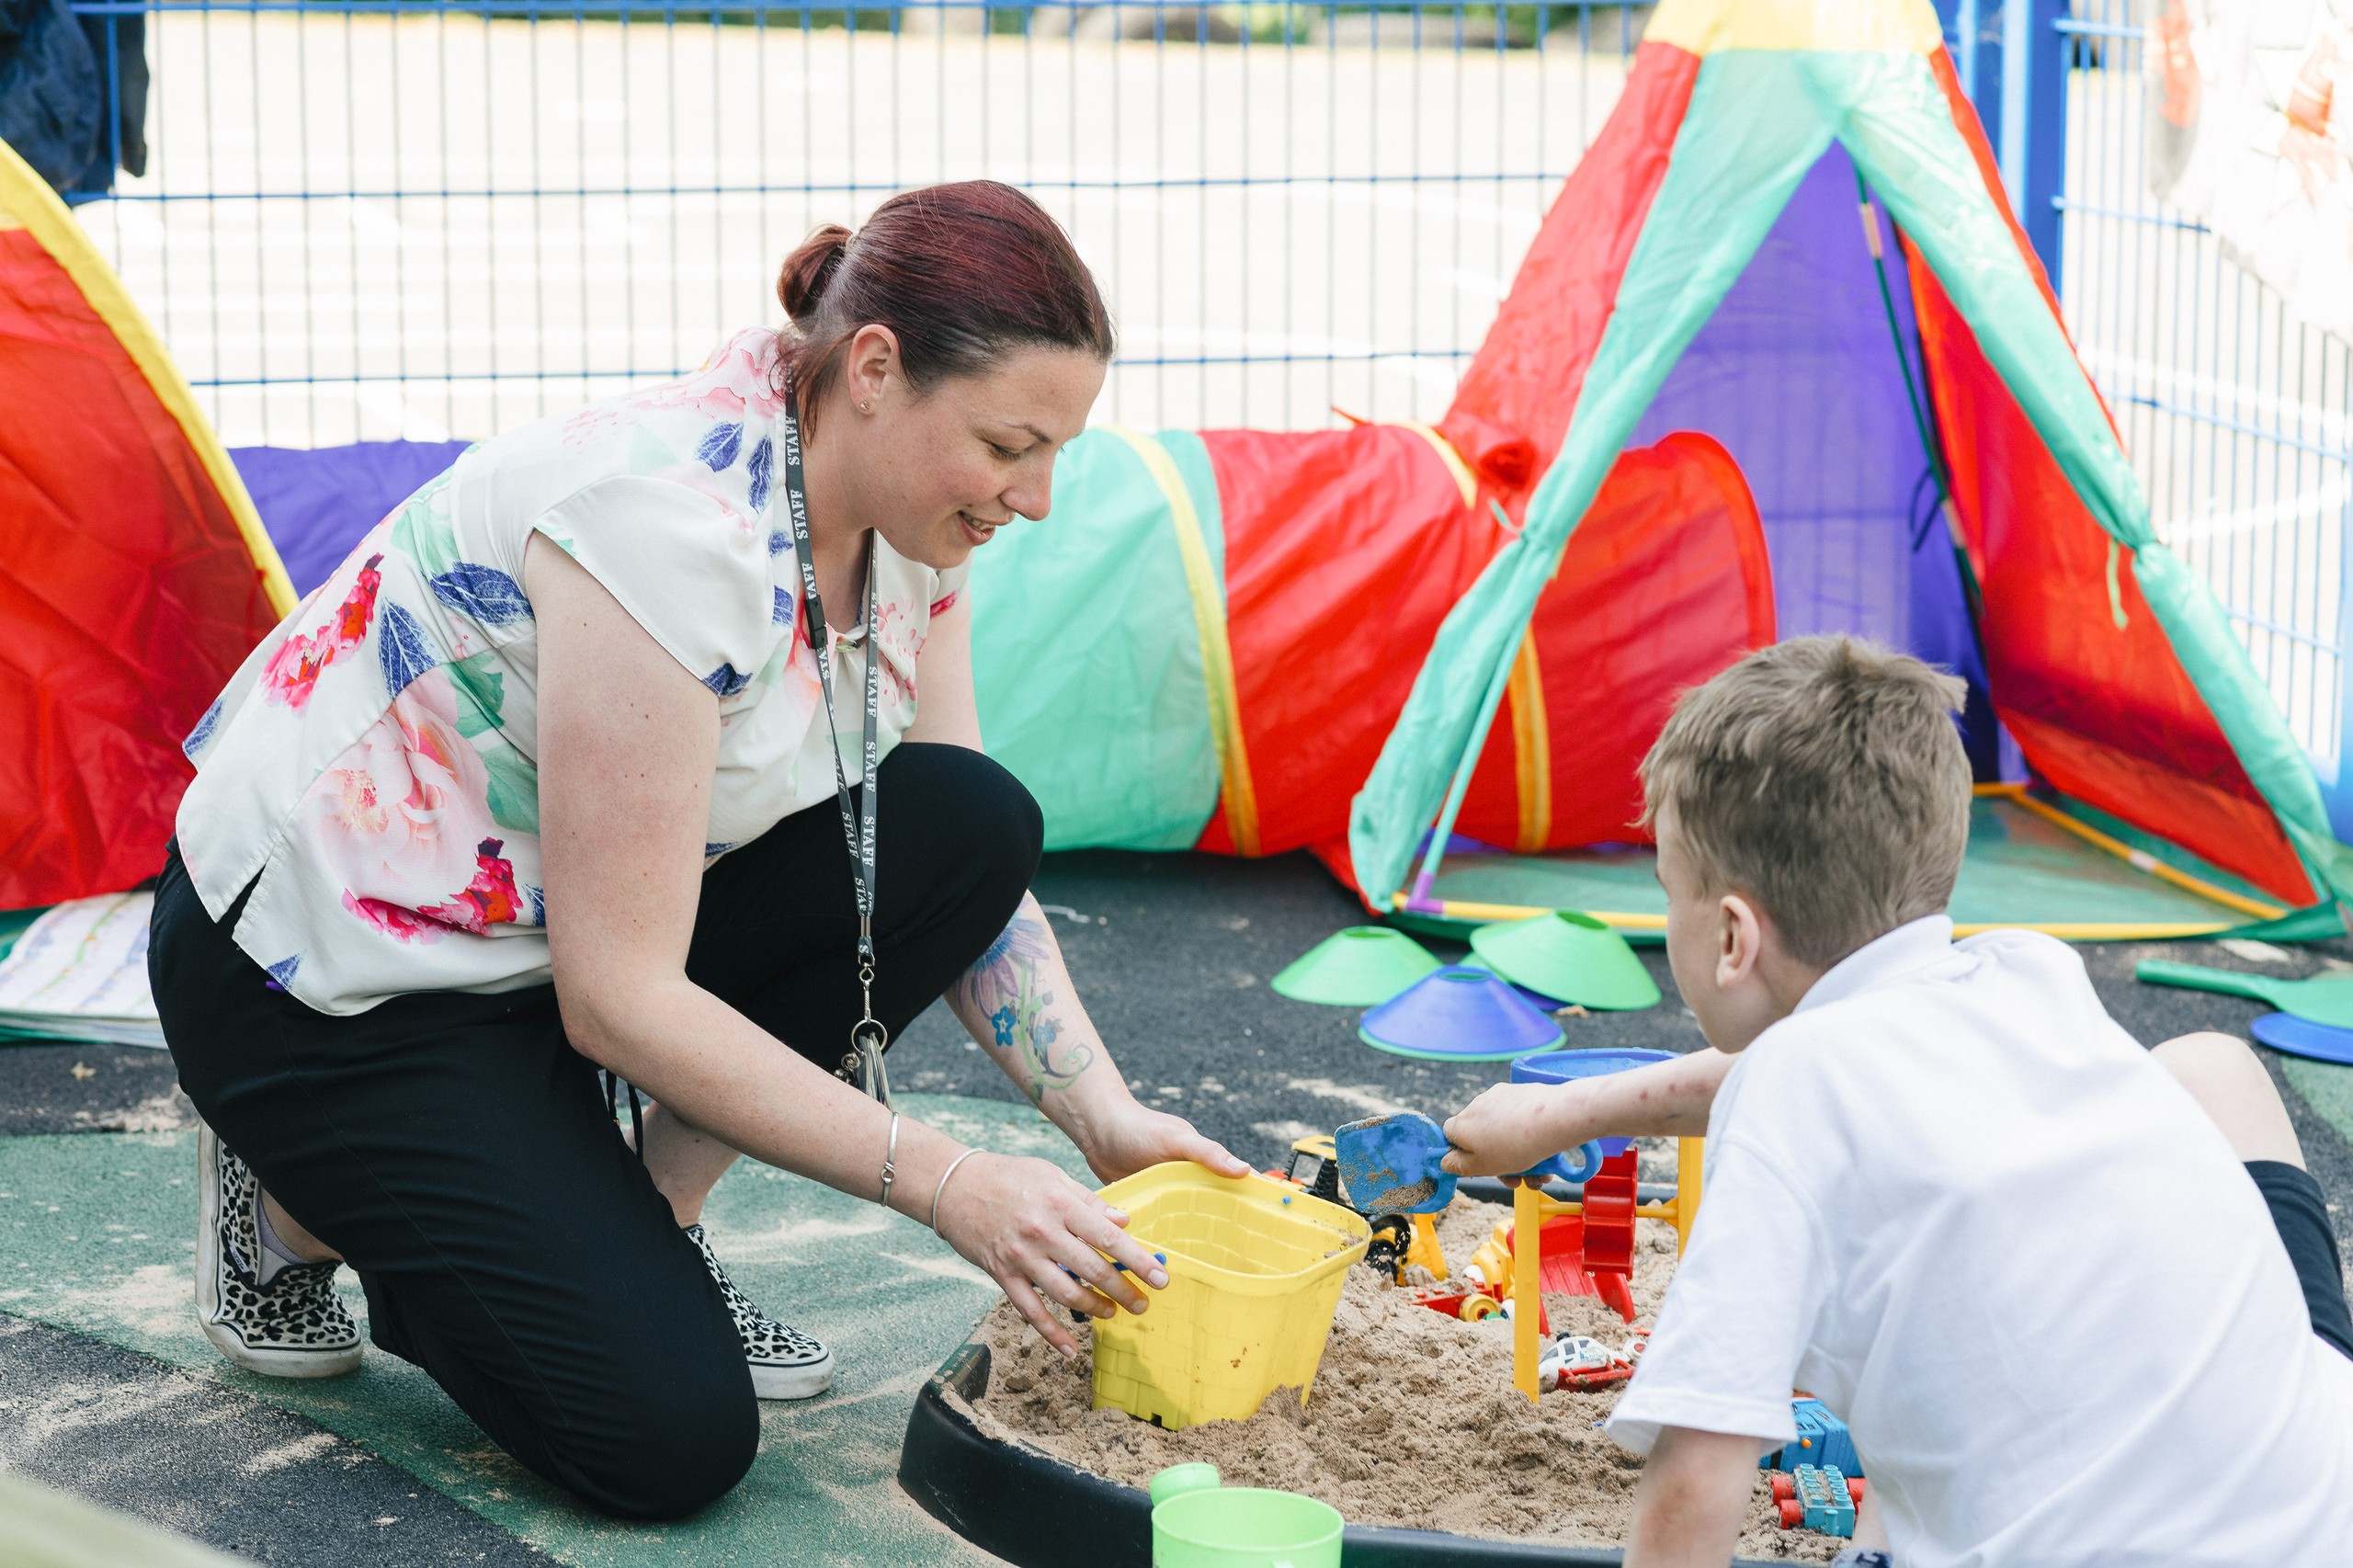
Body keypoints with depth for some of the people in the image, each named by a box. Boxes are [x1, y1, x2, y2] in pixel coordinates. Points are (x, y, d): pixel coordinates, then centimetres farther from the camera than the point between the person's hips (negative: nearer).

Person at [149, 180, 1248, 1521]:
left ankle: (641, 1213, 2)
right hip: (328, 981, -8)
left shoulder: (900, 512, -6)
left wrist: (1107, 1121, -10)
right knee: (672, 1435, -18)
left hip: (571, 914, 8)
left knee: (976, 827, -12)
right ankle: (302, 1206, 6)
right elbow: (619, 1000, -29)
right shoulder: (669, 522, -32)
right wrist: (946, 1185, -28)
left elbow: (965, 880, 4)